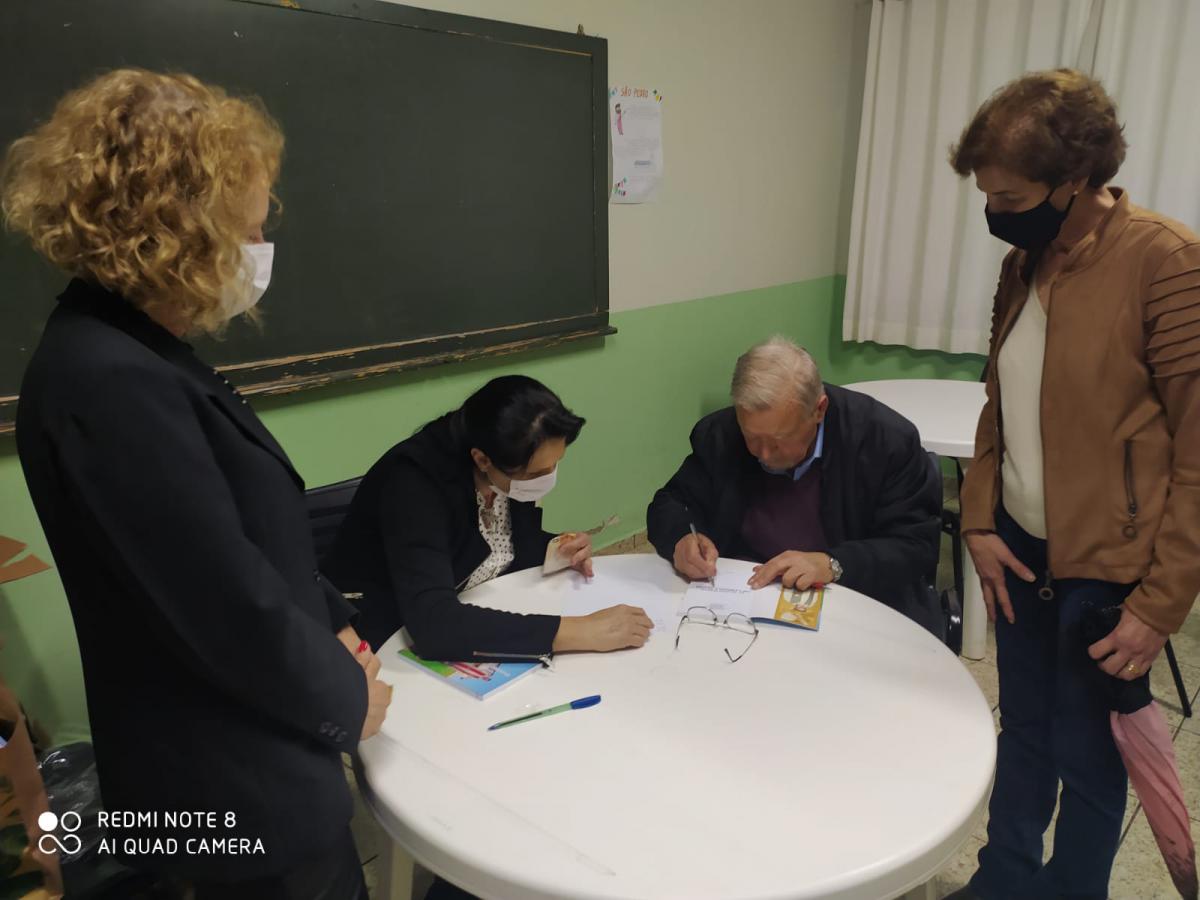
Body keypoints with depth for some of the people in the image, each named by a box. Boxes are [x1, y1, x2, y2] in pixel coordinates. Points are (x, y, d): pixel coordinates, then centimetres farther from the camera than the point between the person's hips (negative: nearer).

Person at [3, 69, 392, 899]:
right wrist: (346, 696, -11)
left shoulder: (135, 352, 3)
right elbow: (230, 606, -27)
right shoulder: (110, 383, -29)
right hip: (237, 793, -8)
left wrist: (333, 623, 3)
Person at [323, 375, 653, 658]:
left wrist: (552, 551, -13)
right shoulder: (414, 482, -30)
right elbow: (433, 624, -40)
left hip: (467, 624, 6)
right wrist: (579, 631, -40)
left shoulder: (516, 463, -10)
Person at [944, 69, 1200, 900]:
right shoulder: (1024, 264, 5)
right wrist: (980, 521, 3)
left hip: (1105, 571, -6)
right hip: (1021, 551, 6)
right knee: (1022, 733, 20)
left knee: (1085, 755, 12)